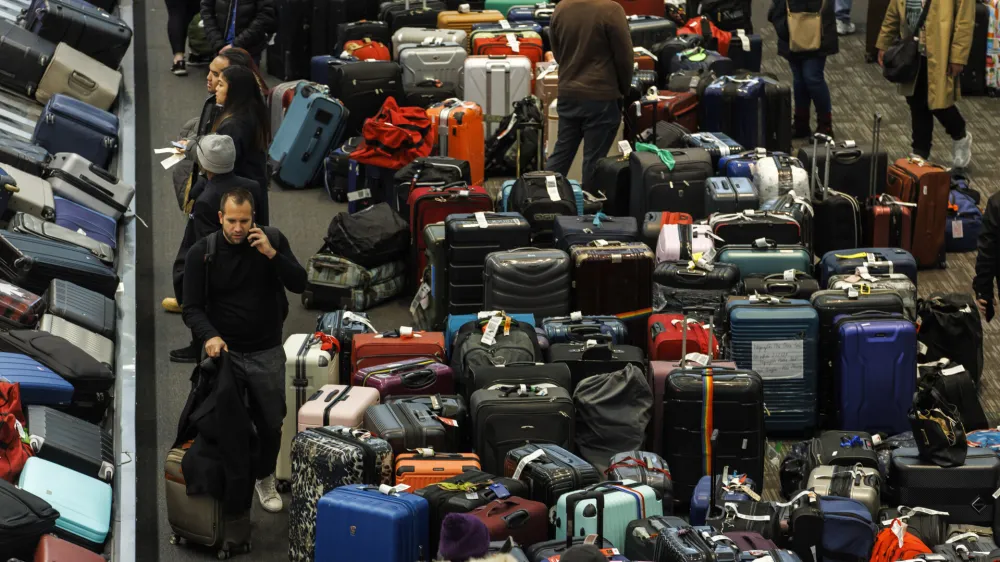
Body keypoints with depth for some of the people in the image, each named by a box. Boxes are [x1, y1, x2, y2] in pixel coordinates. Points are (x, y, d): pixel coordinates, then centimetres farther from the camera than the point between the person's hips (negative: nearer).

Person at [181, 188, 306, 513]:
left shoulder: (273, 240, -6)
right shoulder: (201, 253, -10)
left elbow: (299, 285, -10)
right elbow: (192, 307, -9)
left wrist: (271, 254, -25)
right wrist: (209, 336, -29)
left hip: (267, 352, 2)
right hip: (225, 350, -1)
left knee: (271, 422, 10)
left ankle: (265, 479, 33)